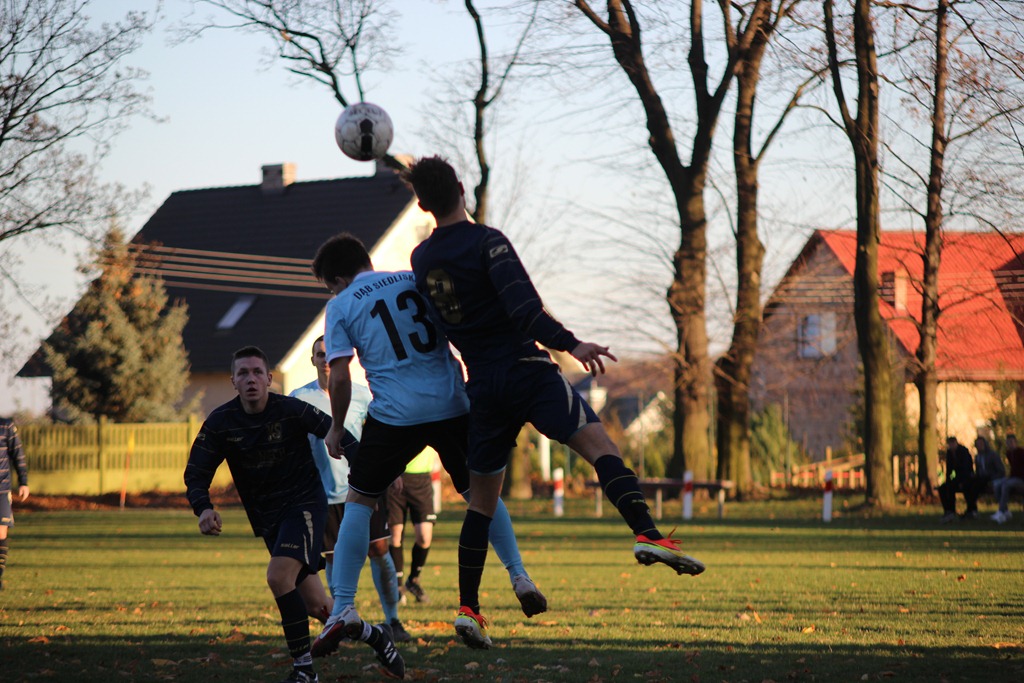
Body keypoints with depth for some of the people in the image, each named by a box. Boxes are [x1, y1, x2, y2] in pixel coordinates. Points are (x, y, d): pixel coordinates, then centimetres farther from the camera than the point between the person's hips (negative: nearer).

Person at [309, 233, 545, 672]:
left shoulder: (341, 307, 4)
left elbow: (340, 376, -2)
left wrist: (336, 428, 11)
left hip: (394, 415, -3)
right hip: (452, 405, 3)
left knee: (359, 500, 9)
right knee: (478, 492, 22)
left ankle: (343, 608, 0)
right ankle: (520, 578, 12)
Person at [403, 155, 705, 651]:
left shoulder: (421, 259, 10)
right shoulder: (486, 242, -9)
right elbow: (523, 308, -20)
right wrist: (570, 345, -22)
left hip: (482, 387, 6)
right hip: (527, 371, -5)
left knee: (482, 498, 12)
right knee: (599, 444, -12)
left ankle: (467, 608, 10)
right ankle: (646, 533, -34)